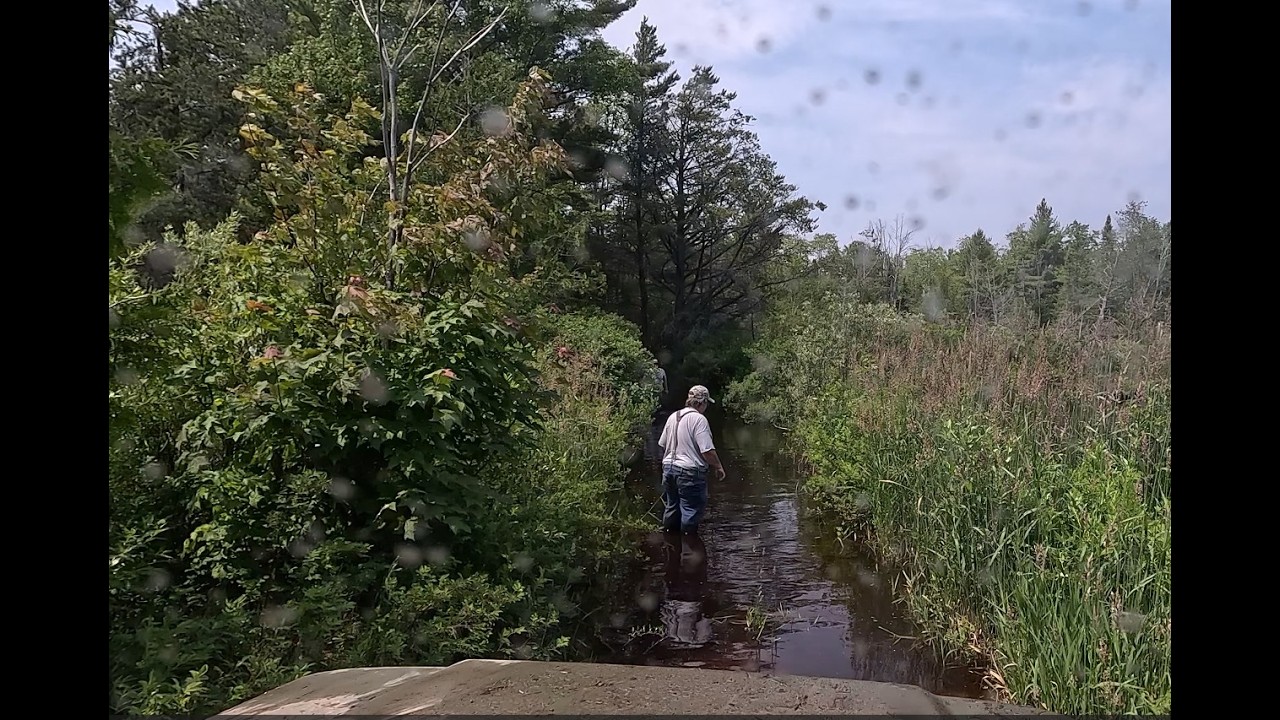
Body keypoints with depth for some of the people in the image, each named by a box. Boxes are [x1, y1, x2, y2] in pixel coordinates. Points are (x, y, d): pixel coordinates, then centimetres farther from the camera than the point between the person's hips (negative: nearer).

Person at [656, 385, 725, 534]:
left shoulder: (673, 417, 9)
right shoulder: (699, 419, -14)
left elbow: (661, 446, 16)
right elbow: (707, 451, -19)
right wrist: (718, 467, -6)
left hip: (668, 469, 8)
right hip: (689, 471, -8)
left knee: (672, 507, 19)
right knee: (691, 511, 2)